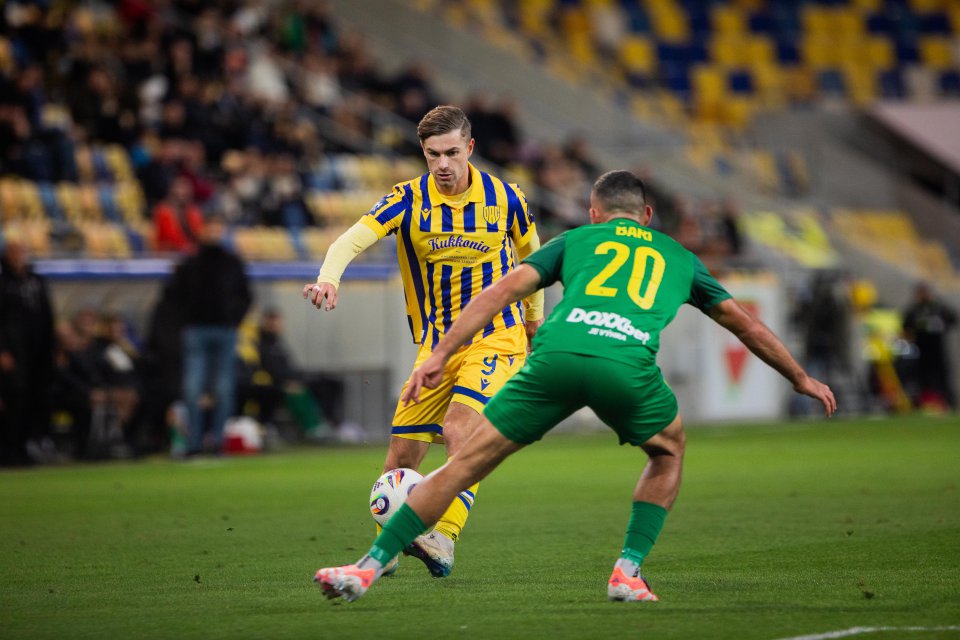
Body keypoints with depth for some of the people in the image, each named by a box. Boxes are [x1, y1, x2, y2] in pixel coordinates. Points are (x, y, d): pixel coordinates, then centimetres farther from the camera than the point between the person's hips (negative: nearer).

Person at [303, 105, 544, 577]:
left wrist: (534, 320, 23)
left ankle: (444, 542, -30)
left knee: (459, 431, -25)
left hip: (495, 338, -2)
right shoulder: (409, 199, -6)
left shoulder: (504, 198, -4)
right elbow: (354, 238, -21)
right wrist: (328, 279, -42)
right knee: (403, 453, 0)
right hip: (435, 343, 2)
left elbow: (531, 254, 15)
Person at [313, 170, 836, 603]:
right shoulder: (677, 256, 34)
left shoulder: (577, 239, 31)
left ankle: (368, 568, 5)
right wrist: (801, 379, 55)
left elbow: (503, 290, 18)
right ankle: (629, 571, 19)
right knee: (669, 453, 31)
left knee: (469, 462, 8)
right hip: (627, 364, 0)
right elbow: (746, 325, 42)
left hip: (557, 354, 0)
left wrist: (439, 356, 13)